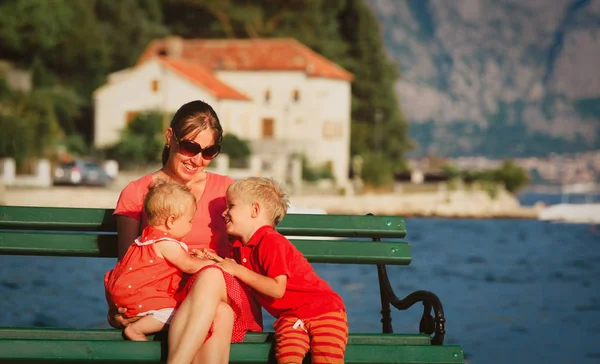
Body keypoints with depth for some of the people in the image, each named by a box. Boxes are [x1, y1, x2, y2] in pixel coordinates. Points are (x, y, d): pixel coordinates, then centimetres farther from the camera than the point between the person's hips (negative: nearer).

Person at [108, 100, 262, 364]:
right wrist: (117, 308, -11)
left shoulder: (225, 189, 16)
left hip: (226, 292, 1)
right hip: (164, 297, -1)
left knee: (212, 275, -37)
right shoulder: (136, 193, 13)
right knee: (218, 315, -37)